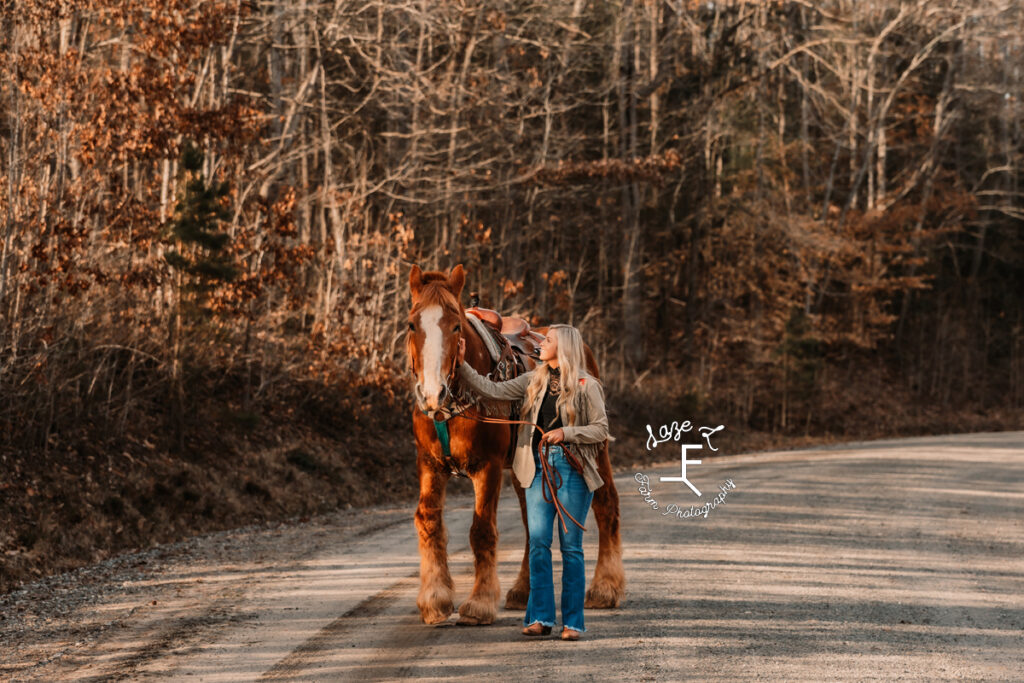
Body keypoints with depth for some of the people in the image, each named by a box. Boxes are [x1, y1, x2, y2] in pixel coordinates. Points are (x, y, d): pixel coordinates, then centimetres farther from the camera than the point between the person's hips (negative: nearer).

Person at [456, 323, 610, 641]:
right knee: (538, 543, -1)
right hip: (538, 466, 4)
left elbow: (601, 429, -2)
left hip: (573, 468, -4)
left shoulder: (586, 386, -1)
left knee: (570, 546, -1)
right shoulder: (534, 381, 12)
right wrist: (463, 366, 3)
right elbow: (492, 390, 9)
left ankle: (573, 621, 4)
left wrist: (567, 432, -14)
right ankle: (540, 617, 3)